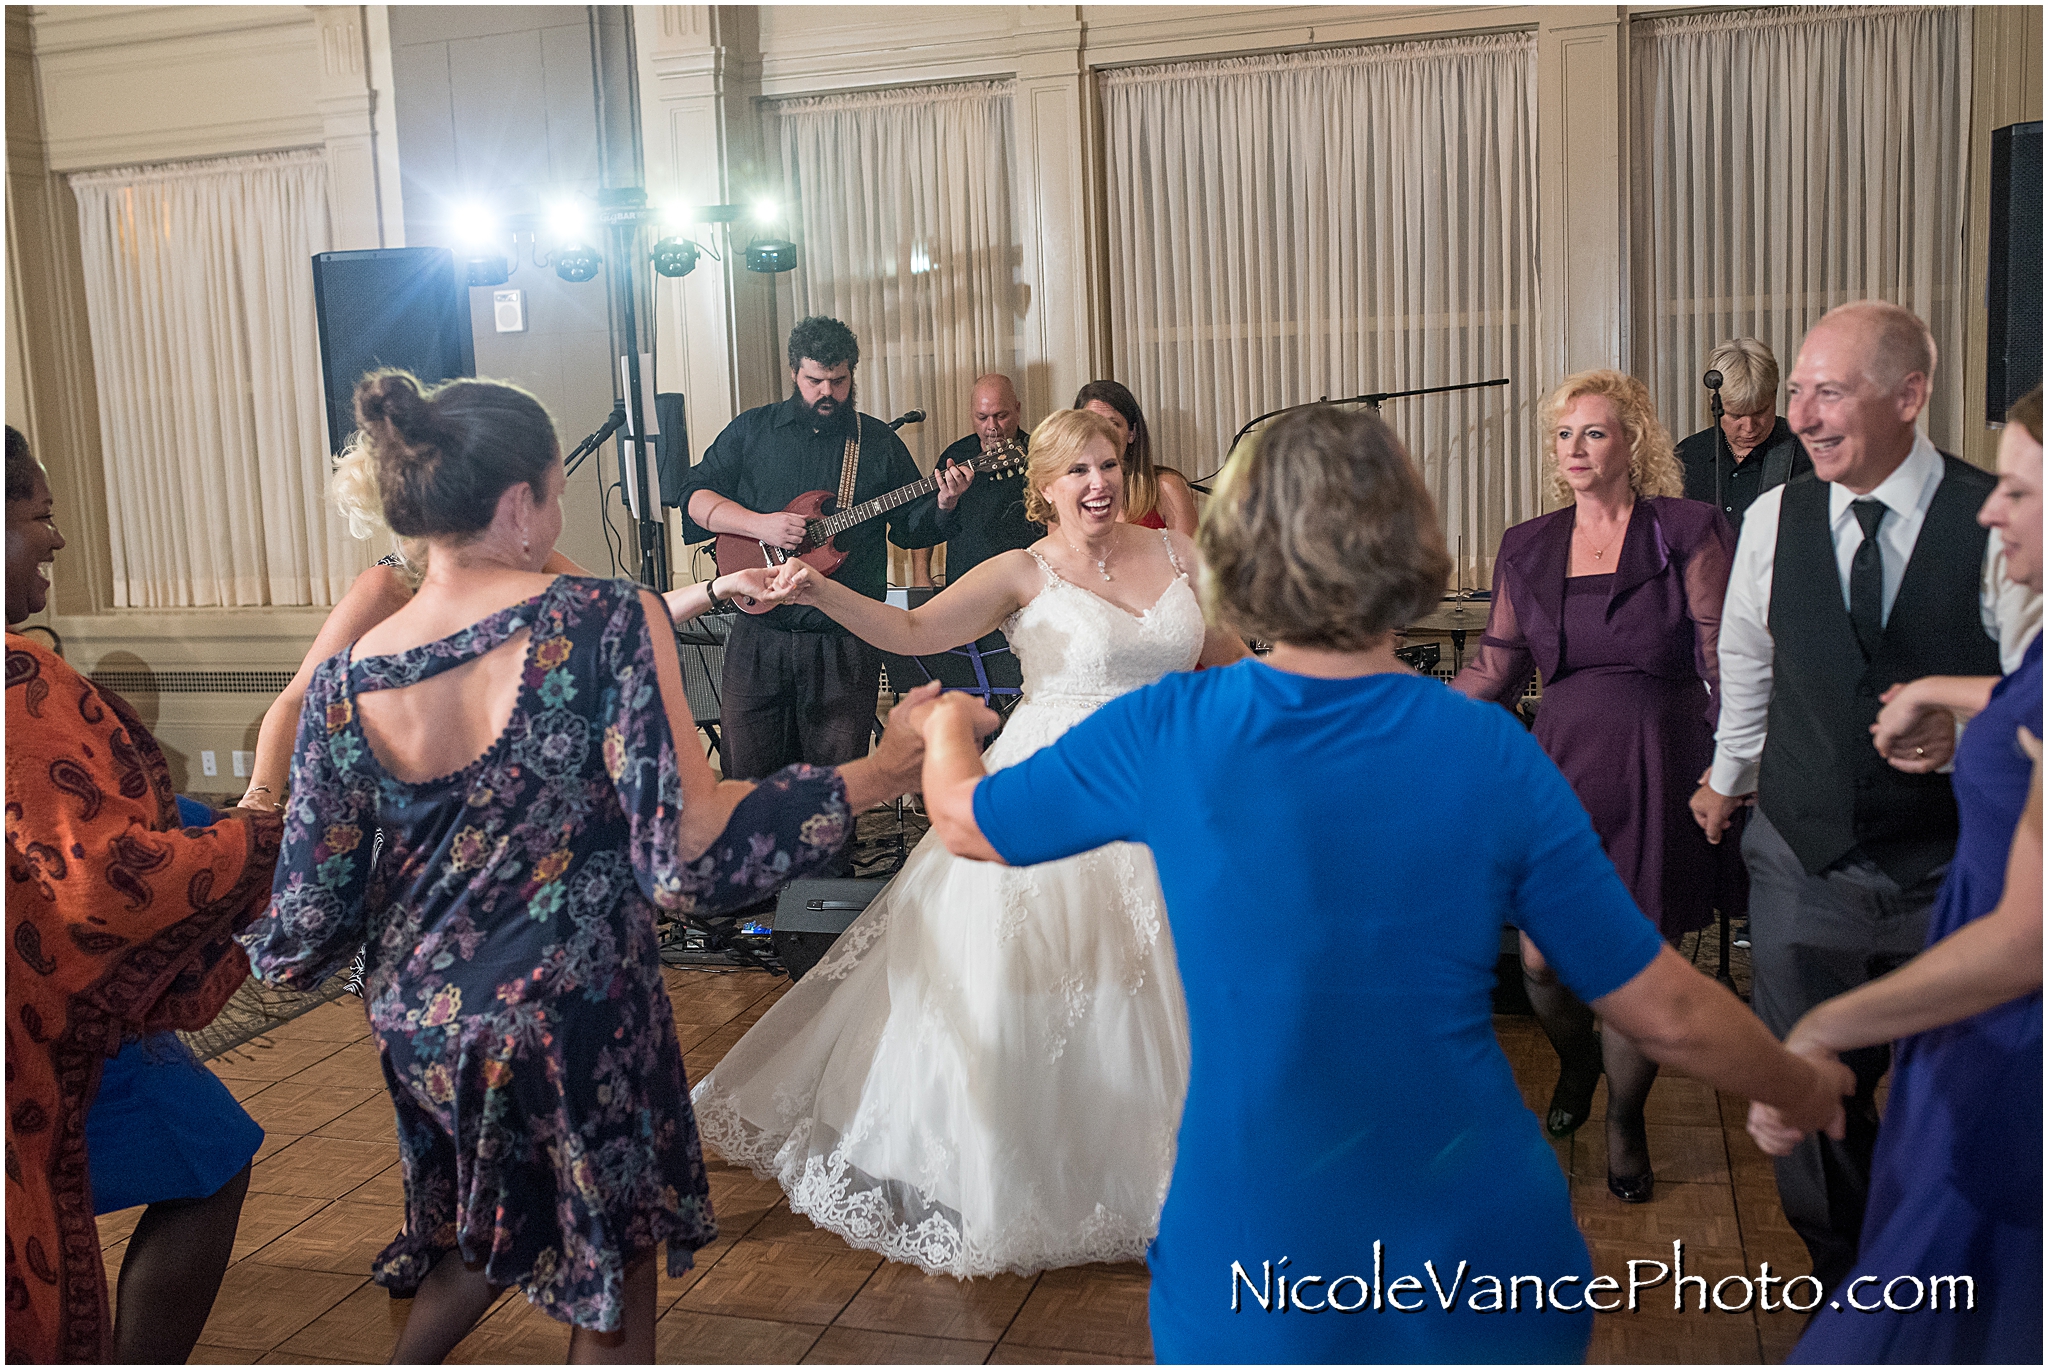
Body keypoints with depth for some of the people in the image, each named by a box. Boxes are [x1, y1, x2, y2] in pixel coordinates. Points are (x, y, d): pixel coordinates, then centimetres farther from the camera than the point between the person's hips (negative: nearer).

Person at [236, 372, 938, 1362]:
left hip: (416, 1019, 4)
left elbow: (303, 933, -5)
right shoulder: (608, 622, -20)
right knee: (610, 1271, 20)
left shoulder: (348, 682, -8)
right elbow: (689, 860, -25)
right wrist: (878, 776, -17)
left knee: (490, 1227, 32)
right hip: (575, 1020, -4)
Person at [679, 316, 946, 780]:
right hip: (760, 634, 0)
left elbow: (912, 528, 10)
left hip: (845, 642, 0)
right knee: (750, 775, 5)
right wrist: (759, 523, -13)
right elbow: (696, 495, 2)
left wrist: (942, 506, -11)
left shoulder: (880, 443, 9)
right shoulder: (752, 430, 8)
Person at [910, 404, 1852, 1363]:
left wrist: (947, 726, 29)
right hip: (1485, 1280, 1)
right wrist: (1806, 1089, 16)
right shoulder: (1495, 756, -11)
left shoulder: (1163, 736, -12)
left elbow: (965, 822, 6)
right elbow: (1666, 1013, -4)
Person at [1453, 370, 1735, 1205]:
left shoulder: (1687, 534, -2)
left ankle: (1624, 1124, 30)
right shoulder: (1527, 549, 8)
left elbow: (1726, 664, -6)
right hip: (1560, 767, 3)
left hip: (1657, 776, -3)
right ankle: (1575, 1066, 39)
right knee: (1540, 959, 3)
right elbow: (1496, 669, 10)